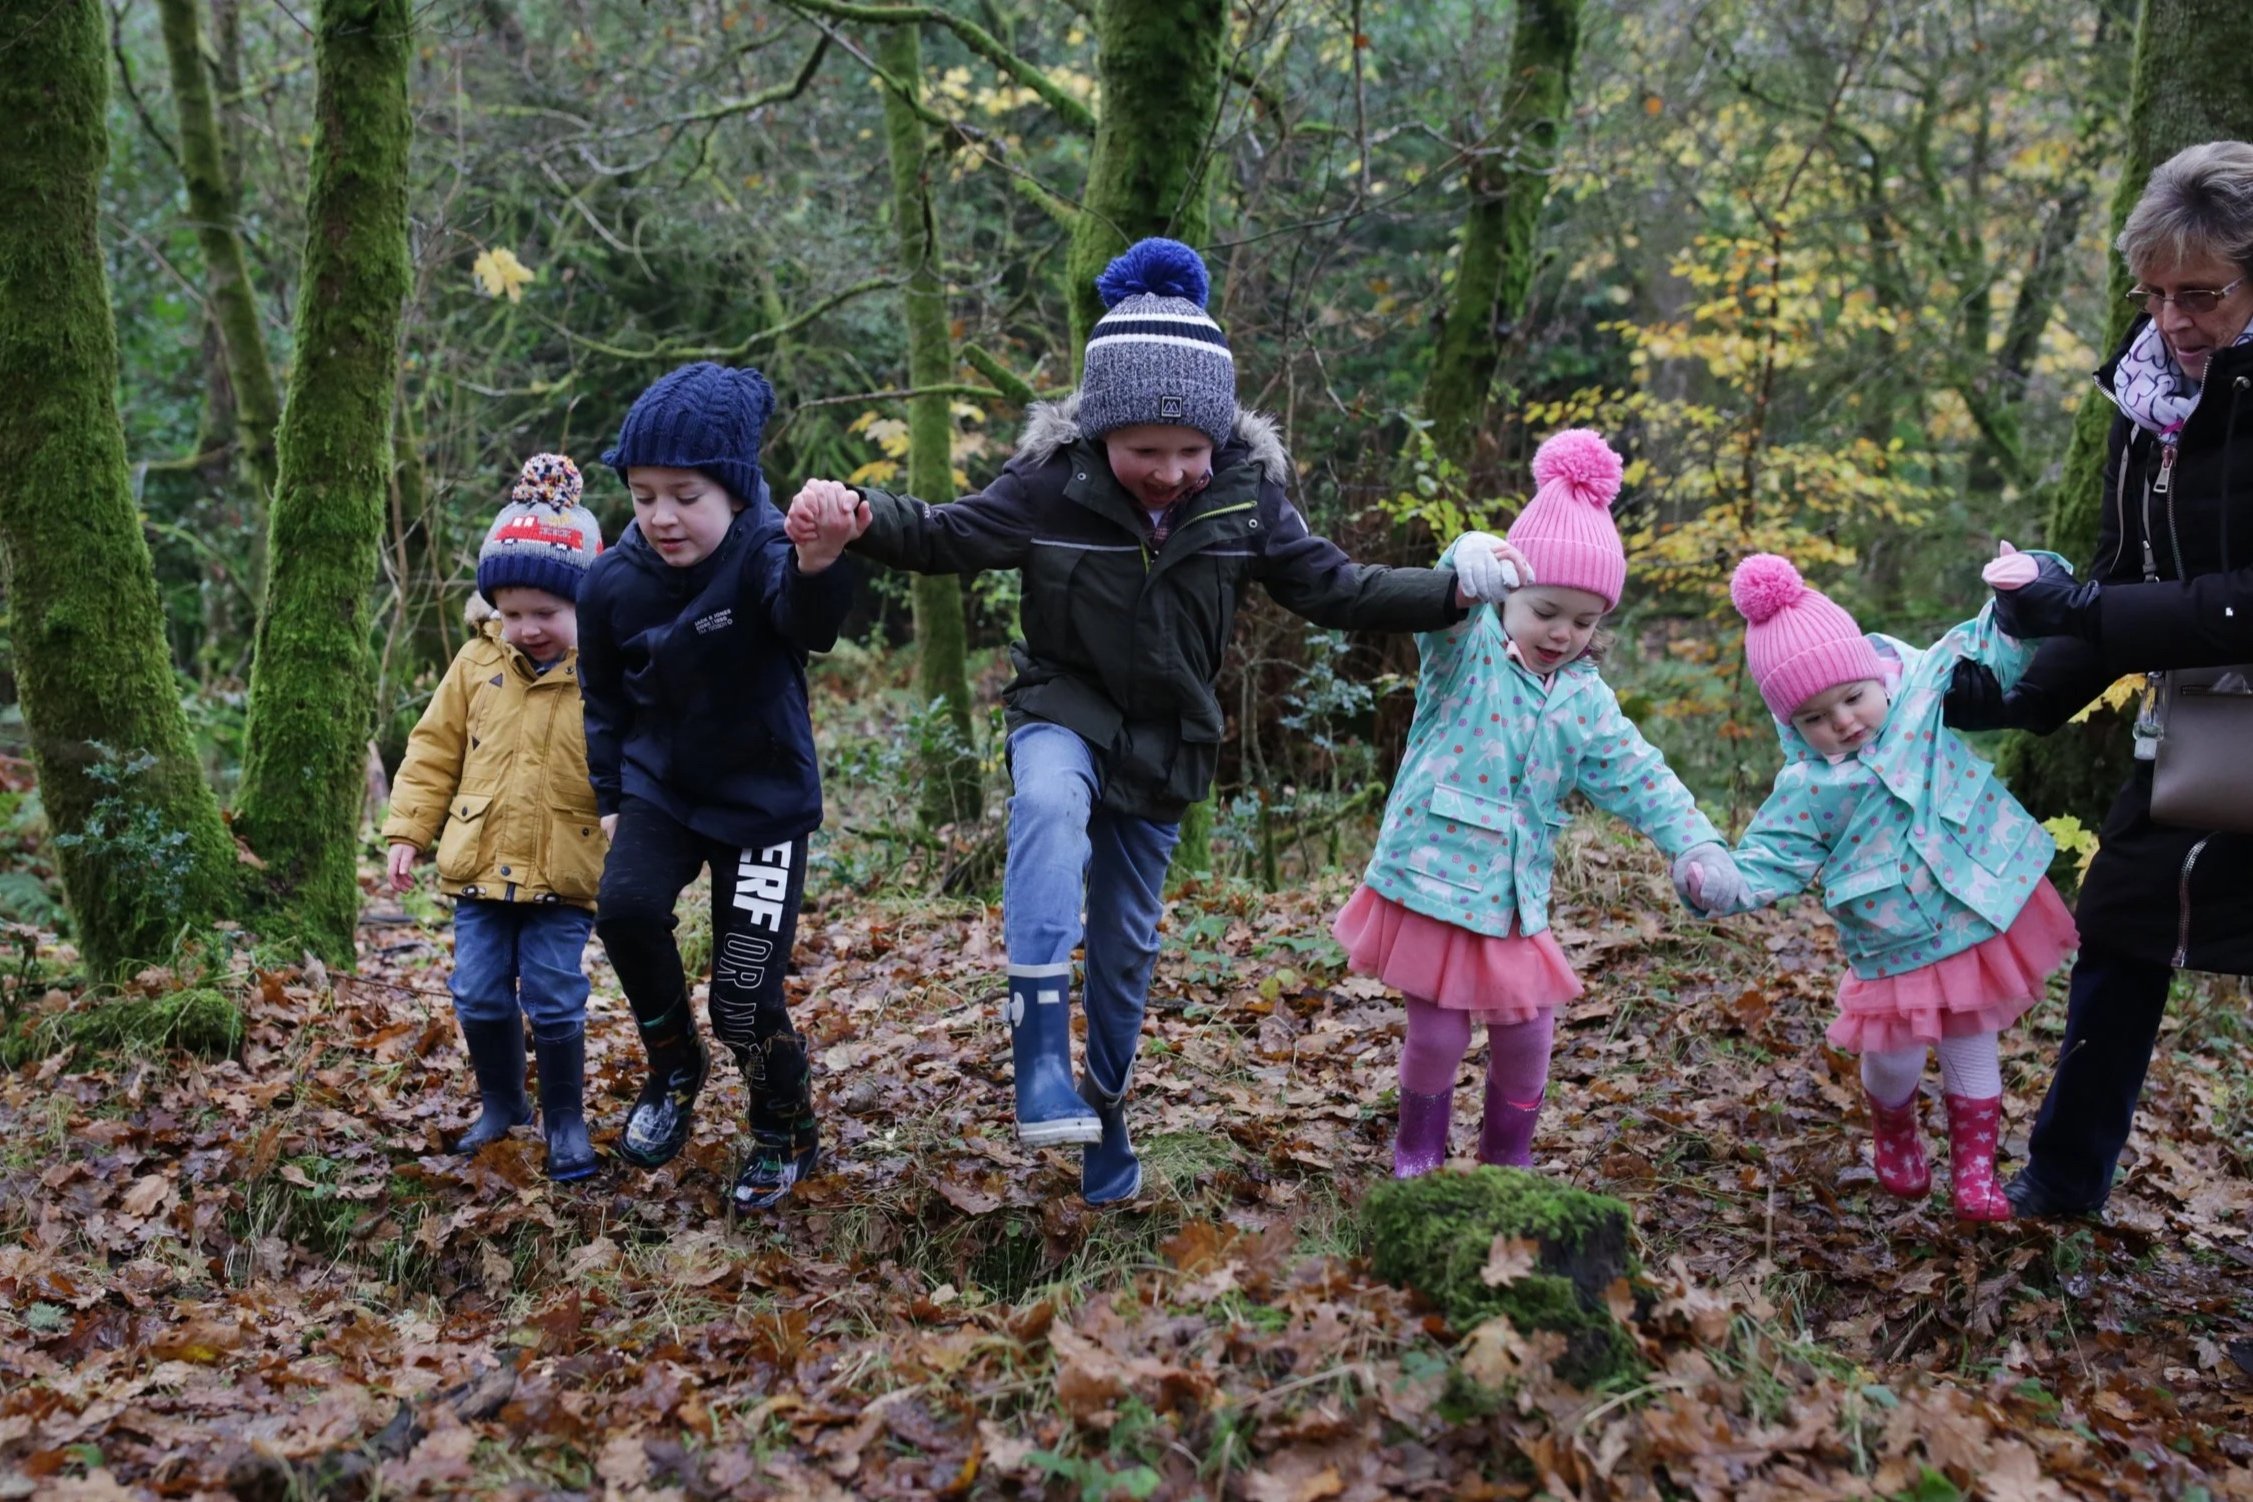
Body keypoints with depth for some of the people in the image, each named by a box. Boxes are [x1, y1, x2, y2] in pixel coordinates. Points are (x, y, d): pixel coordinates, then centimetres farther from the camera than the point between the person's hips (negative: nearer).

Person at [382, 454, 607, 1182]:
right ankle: (501, 1105, 31)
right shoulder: (477, 665, 3)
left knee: (555, 1001, 0)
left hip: (562, 872, -4)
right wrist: (408, 830, 7)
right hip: (479, 865, 4)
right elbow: (434, 749, 11)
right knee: (479, 996, 10)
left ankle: (565, 1119, 19)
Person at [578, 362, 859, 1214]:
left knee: (745, 999, -6)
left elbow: (810, 618, -48)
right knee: (625, 907, -24)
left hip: (764, 799, -4)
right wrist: (608, 797, 8)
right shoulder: (615, 581, -8)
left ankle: (787, 1134, 26)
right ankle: (674, 1067, 5)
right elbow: (603, 698, 10)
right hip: (660, 787, 4)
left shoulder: (765, 558, -22)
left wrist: (818, 564, -70)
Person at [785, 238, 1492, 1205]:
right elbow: (948, 538, -8)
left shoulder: (1248, 498, -11)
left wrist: (1456, 592, -11)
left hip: (1166, 741, 3)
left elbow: (1333, 589, -2)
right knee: (1049, 807, -39)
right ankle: (1039, 1054, -38)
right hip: (1063, 710, -2)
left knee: (1127, 944, 10)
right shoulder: (1053, 486, -17)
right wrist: (860, 513, -27)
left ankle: (1105, 1111, 34)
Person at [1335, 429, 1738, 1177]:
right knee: (1437, 1035, 1)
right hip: (1432, 882, -4)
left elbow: (1641, 778, 6)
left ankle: (1509, 1158, 33)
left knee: (1526, 1037, 8)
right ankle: (1417, 1153, 28)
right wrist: (1472, 559, -54)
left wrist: (1699, 844, -9)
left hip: (1515, 902, 5)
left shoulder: (1585, 698, 6)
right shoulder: (1468, 647, -8)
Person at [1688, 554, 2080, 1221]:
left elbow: (1990, 647, 0)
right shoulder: (1808, 789, -12)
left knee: (1971, 1045, 14)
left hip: (1986, 908, 2)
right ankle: (1893, 1131, 40)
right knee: (1894, 1059, 4)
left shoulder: (1922, 685, -8)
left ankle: (1973, 1165, 32)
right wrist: (1719, 886, -29)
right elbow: (1769, 863, -11)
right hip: (1899, 944, -1)